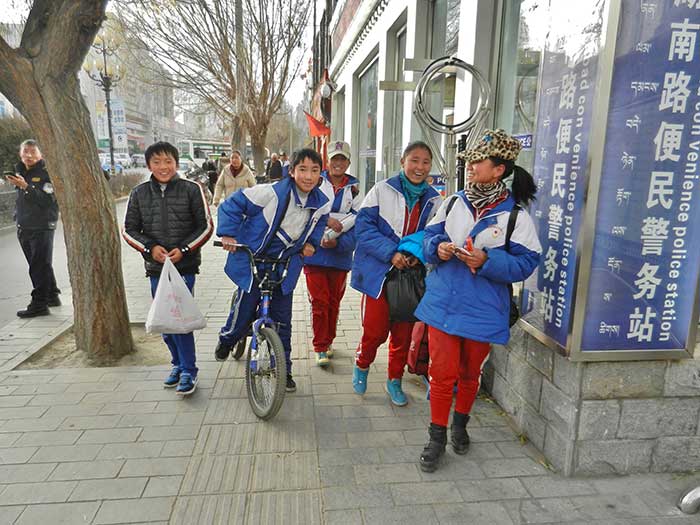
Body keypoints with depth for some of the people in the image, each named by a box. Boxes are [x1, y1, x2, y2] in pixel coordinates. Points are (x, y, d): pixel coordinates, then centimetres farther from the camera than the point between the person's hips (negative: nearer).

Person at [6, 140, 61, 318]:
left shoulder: (47, 173, -8)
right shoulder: (19, 172, 14)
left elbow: (48, 199, -20)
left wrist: (26, 186, -23)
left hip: (42, 227, -8)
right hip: (24, 228, 8)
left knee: (40, 266, -6)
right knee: (40, 265, 14)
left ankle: (39, 304, -2)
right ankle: (52, 296, 25)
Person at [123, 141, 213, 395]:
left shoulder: (191, 189, -3)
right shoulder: (139, 193, 6)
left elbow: (206, 225, -1)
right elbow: (129, 229, 9)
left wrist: (183, 249, -12)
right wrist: (150, 248, -8)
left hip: (184, 265, -4)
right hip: (156, 267, 4)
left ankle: (189, 371, 7)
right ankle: (178, 363, 30)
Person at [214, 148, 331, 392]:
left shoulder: (322, 203, -6)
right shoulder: (272, 193, -23)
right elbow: (233, 204, -12)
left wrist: (312, 241, 4)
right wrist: (228, 233, -19)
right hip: (253, 260, -4)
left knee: (282, 320, 6)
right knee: (245, 309, 3)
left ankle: (283, 369, 22)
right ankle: (227, 340, 39)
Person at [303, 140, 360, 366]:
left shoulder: (354, 189, 7)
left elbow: (357, 222, -2)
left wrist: (339, 242, -16)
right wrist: (326, 219, -18)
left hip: (340, 255, 2)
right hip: (314, 252, -1)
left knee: (334, 301, 11)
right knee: (319, 301, -4)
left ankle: (328, 341, 29)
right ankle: (320, 348, 7)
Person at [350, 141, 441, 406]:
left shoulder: (434, 200, 4)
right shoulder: (382, 190, -6)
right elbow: (364, 225, -9)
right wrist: (391, 252, -19)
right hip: (378, 272, -3)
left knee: (403, 333, 11)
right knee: (375, 330, -1)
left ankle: (395, 381, 32)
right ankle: (362, 365, 31)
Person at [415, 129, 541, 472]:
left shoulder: (515, 215, -9)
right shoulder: (453, 203, 3)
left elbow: (526, 263, -10)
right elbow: (429, 236, 10)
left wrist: (487, 261, -24)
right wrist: (438, 248, -13)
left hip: (483, 311, -2)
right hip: (442, 304, 2)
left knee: (470, 373, 18)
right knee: (442, 373, 4)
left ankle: (460, 423, 45)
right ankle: (437, 437, 24)